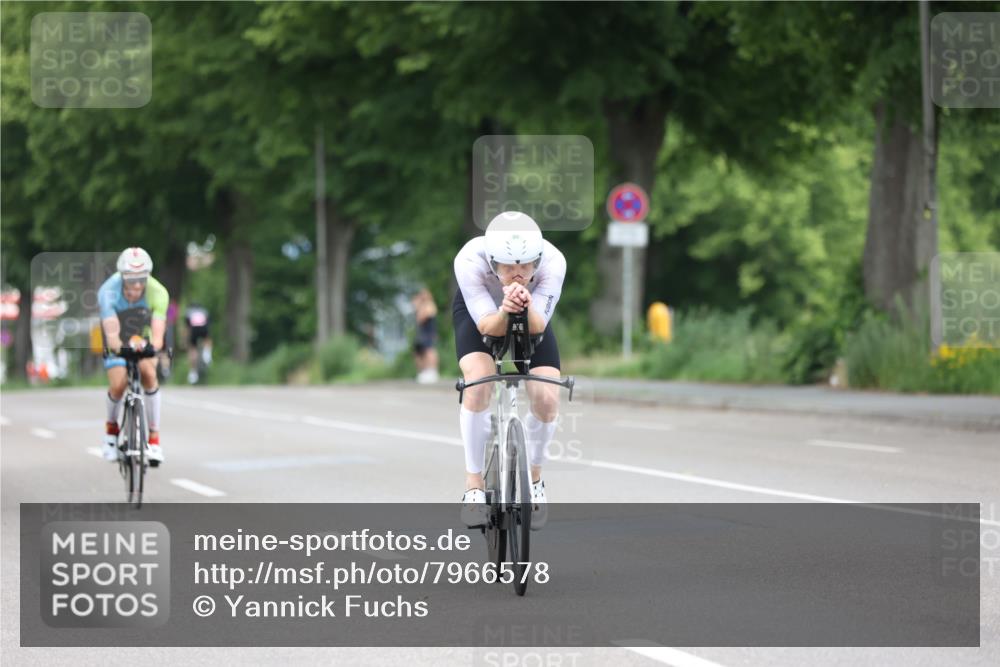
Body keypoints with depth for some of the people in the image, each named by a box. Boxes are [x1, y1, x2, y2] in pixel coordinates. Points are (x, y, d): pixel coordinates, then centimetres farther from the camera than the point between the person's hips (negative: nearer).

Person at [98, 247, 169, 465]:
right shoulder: (108, 291, -33)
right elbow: (111, 333, -43)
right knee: (118, 385, -21)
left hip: (144, 338, 1)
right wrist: (119, 347, -64)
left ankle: (154, 437, -20)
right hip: (118, 341, 0)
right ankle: (112, 427, 12)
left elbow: (158, 333, -39)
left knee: (148, 373, -28)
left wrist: (153, 346, -61)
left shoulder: (157, 292, -30)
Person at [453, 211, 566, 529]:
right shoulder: (469, 261, -39)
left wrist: (526, 308, -58)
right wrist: (505, 311, -57)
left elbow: (537, 327, -36)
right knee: (478, 383, -28)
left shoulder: (553, 262, -37)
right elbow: (487, 326, -35)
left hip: (531, 314, 2)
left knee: (547, 400, -15)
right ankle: (474, 487, -13)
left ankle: (534, 479, 14)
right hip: (478, 311, -1)